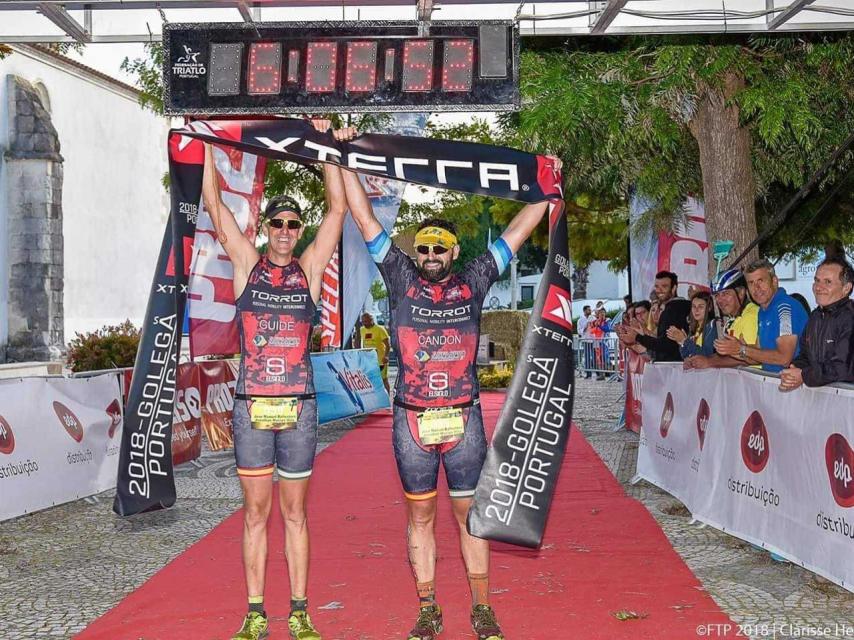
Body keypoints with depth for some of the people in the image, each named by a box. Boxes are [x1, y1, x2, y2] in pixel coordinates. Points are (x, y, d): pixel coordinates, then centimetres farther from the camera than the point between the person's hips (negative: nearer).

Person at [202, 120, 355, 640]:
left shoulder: (309, 269, 5)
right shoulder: (247, 264, 5)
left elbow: (338, 209, 1)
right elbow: (214, 206, 2)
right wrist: (207, 147, -1)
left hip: (299, 408, 0)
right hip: (251, 407, 0)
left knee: (295, 512, 9)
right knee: (256, 513, 7)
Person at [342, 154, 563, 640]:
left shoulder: (473, 283, 4)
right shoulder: (401, 279, 2)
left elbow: (519, 231, 8)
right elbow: (365, 219, 1)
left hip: (464, 418, 0)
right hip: (412, 421, 0)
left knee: (469, 513, 9)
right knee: (420, 516, 10)